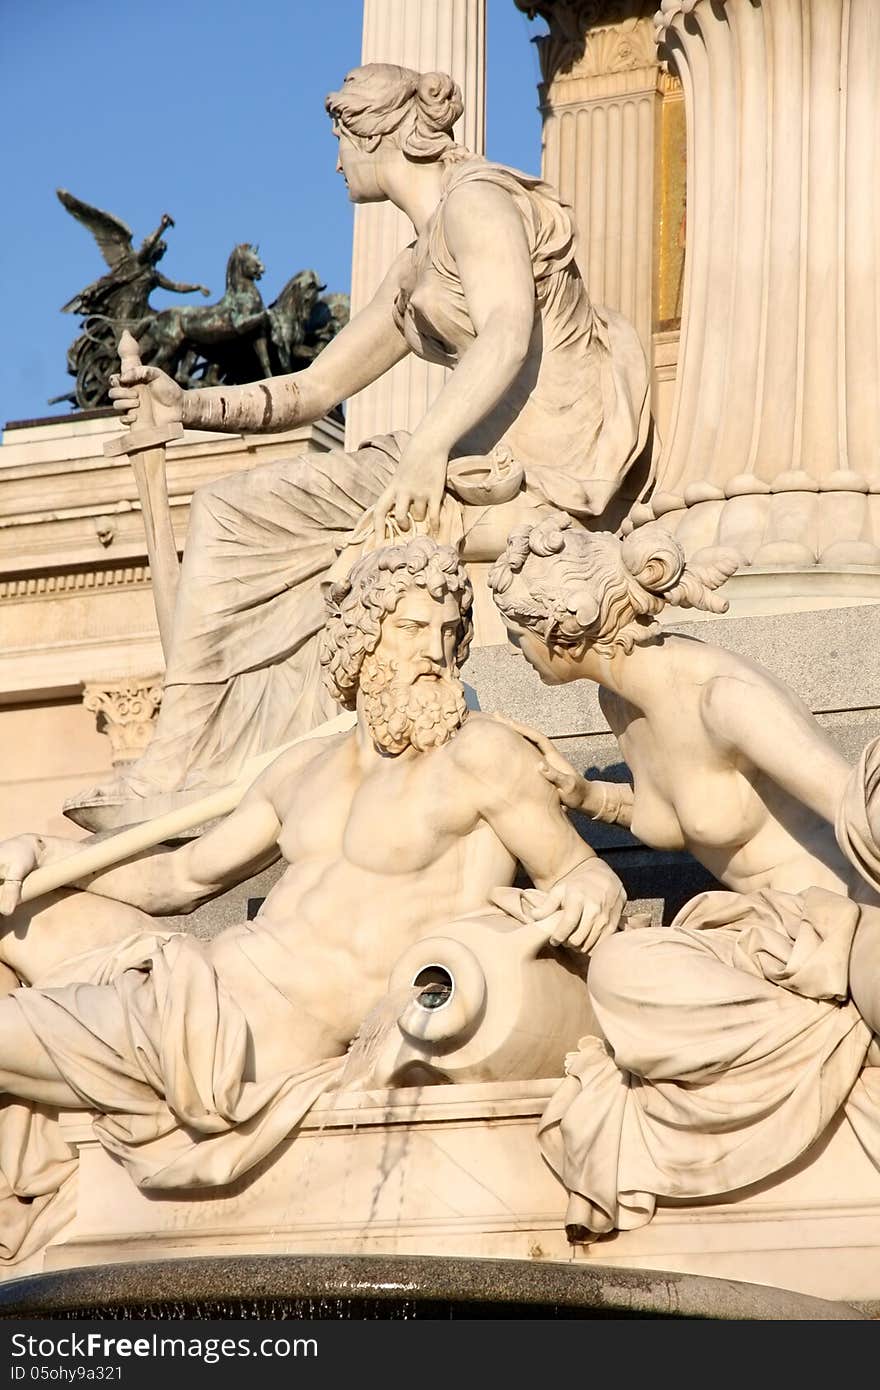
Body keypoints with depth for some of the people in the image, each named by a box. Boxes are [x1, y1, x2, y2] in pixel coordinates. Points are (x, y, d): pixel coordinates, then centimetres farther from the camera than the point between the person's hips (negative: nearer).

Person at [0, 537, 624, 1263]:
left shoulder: (483, 754, -7)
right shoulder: (308, 768, 14)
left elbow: (588, 875, -3)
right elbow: (180, 877, 21)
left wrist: (588, 893, -28)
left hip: (265, 1046, -8)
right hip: (203, 979, 8)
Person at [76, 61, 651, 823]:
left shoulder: (474, 199, -5)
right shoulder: (415, 274, 24)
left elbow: (509, 334, -22)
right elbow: (312, 390, 27)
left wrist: (427, 451, -34)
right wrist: (191, 407, 12)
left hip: (543, 463, -9)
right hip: (492, 459, 9)